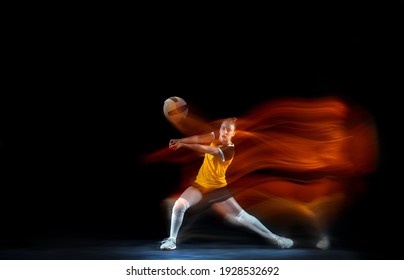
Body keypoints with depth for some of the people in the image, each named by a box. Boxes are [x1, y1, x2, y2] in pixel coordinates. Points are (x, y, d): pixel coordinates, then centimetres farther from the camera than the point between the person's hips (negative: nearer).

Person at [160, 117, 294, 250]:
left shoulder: (230, 150, -19)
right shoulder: (214, 138, -1)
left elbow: (208, 150, -33)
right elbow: (198, 138, -18)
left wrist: (183, 145, -39)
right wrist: (179, 140, -36)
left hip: (217, 188, -4)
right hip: (200, 185, 4)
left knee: (241, 216, -3)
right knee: (179, 205, -21)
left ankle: (273, 238, 12)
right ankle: (172, 239, -4)